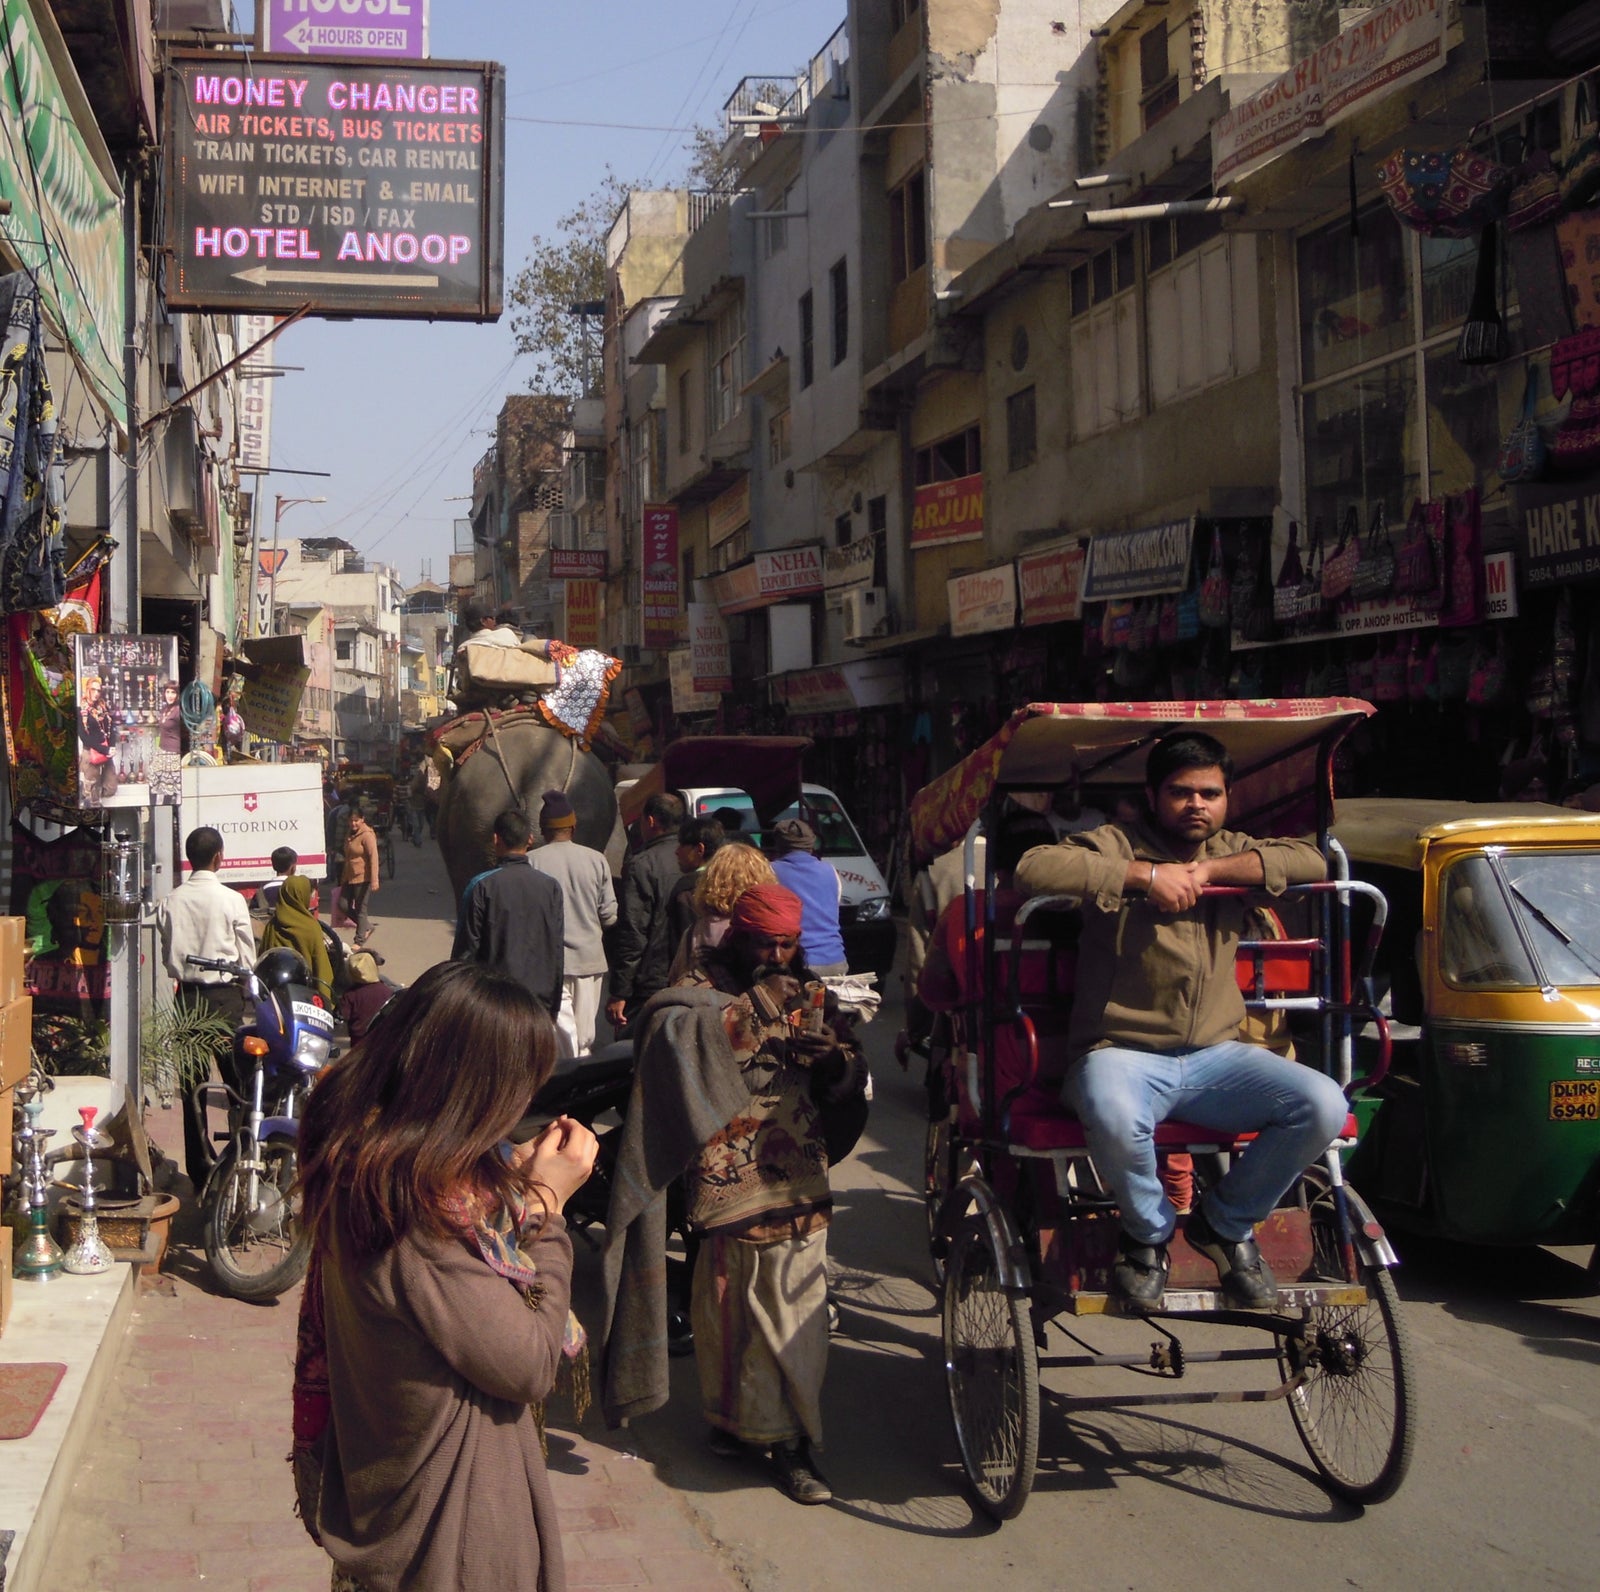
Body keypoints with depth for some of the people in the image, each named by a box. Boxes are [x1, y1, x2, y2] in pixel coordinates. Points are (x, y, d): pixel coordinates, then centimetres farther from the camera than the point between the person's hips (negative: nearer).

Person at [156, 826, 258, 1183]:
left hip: (186, 995, 3)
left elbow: (167, 955, 6)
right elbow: (247, 956, -3)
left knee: (192, 1083, 8)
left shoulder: (171, 902, -2)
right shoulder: (231, 900, -10)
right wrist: (244, 991, 13)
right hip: (224, 995, -3)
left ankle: (198, 1165, 12)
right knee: (237, 1079, 6)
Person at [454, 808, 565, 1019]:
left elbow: (465, 949, -4)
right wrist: (553, 1008, 14)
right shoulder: (551, 887, 2)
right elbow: (557, 949, 6)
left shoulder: (482, 886, -7)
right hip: (539, 1000, 2)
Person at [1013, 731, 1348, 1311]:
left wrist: (1208, 870, -11)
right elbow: (1033, 869, -17)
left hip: (1216, 1056, 5)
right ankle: (1150, 1231, -5)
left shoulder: (1233, 852, 16)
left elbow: (1311, 861, -2)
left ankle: (1226, 1223, 5)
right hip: (1122, 1053, -4)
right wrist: (1145, 874, -17)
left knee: (1323, 1105, -20)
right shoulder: (1115, 846, 1)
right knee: (1114, 1118, -39)